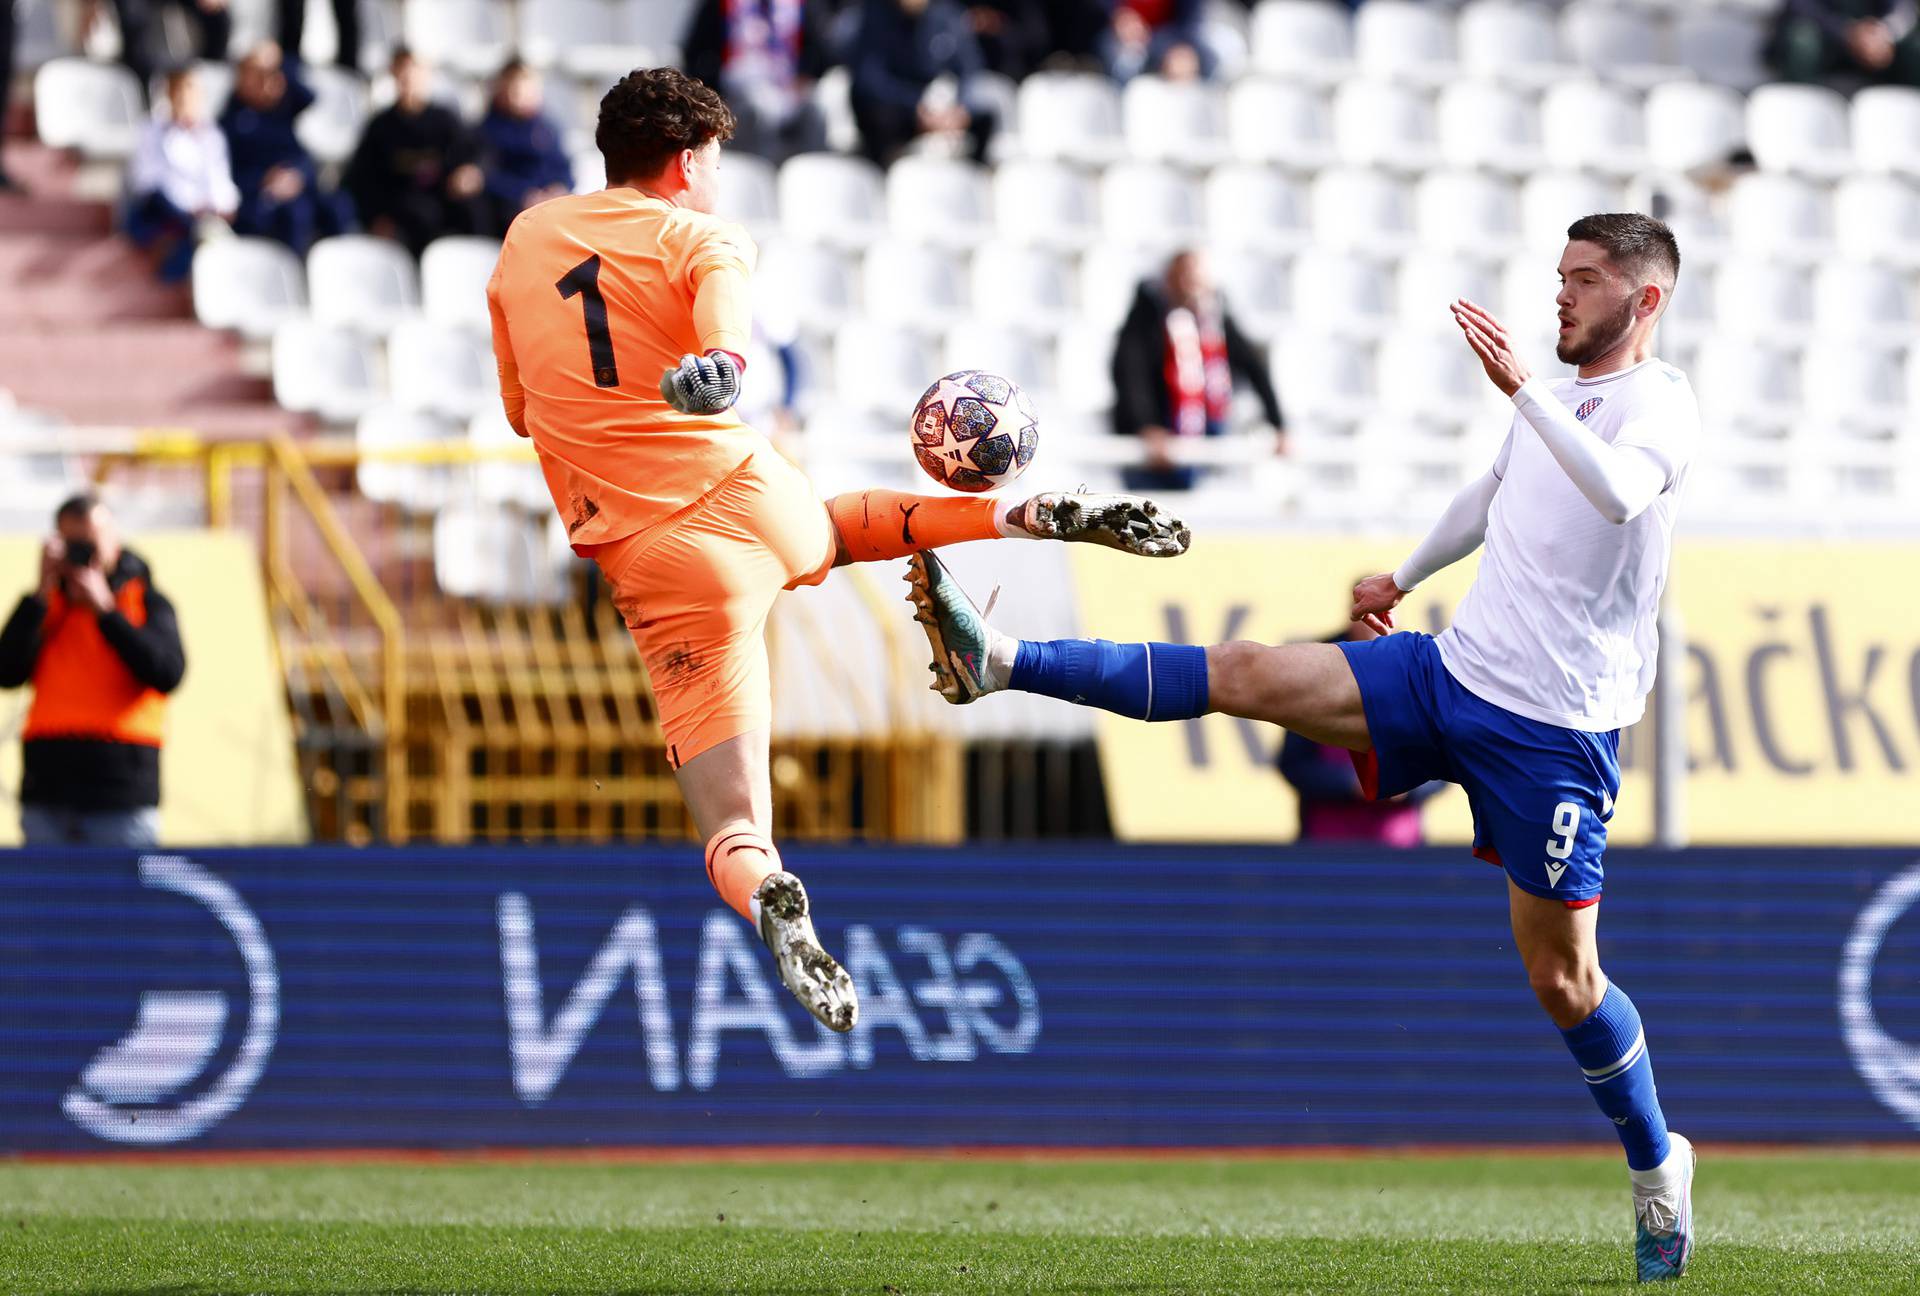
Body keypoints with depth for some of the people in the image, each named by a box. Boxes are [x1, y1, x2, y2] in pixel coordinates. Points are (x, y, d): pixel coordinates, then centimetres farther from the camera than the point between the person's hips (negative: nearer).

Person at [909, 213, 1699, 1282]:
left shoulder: (1659, 404, -11)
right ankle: (998, 663, -9)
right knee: (1244, 676, -6)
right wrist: (1403, 577, 45)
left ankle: (1659, 1170, 17)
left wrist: (1522, 386, -42)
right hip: (1451, 673, 7)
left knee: (1562, 980, -2)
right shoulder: (1558, 398, 13)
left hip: (1552, 731, -7)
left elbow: (1618, 493, -35)